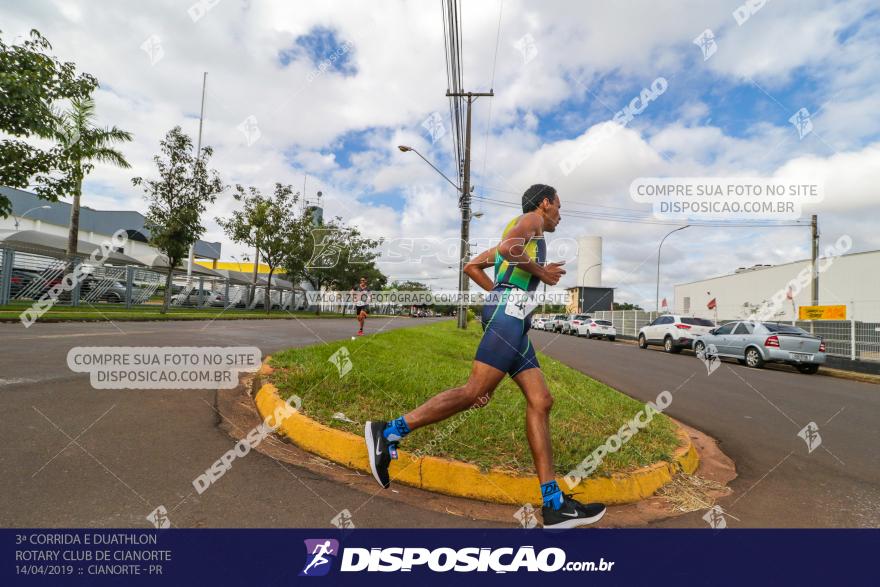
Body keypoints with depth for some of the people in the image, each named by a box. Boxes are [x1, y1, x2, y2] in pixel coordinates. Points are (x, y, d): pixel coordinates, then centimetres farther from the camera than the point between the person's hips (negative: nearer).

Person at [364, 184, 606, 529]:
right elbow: (507, 247, -16)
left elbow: (472, 266, 30)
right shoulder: (532, 219, 7)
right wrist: (540, 271, -3)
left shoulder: (518, 234, 33)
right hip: (508, 312, -10)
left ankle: (554, 504, 1)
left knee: (540, 402, 1)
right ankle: (388, 433, -9)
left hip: (511, 319, 10)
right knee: (474, 392, -16)